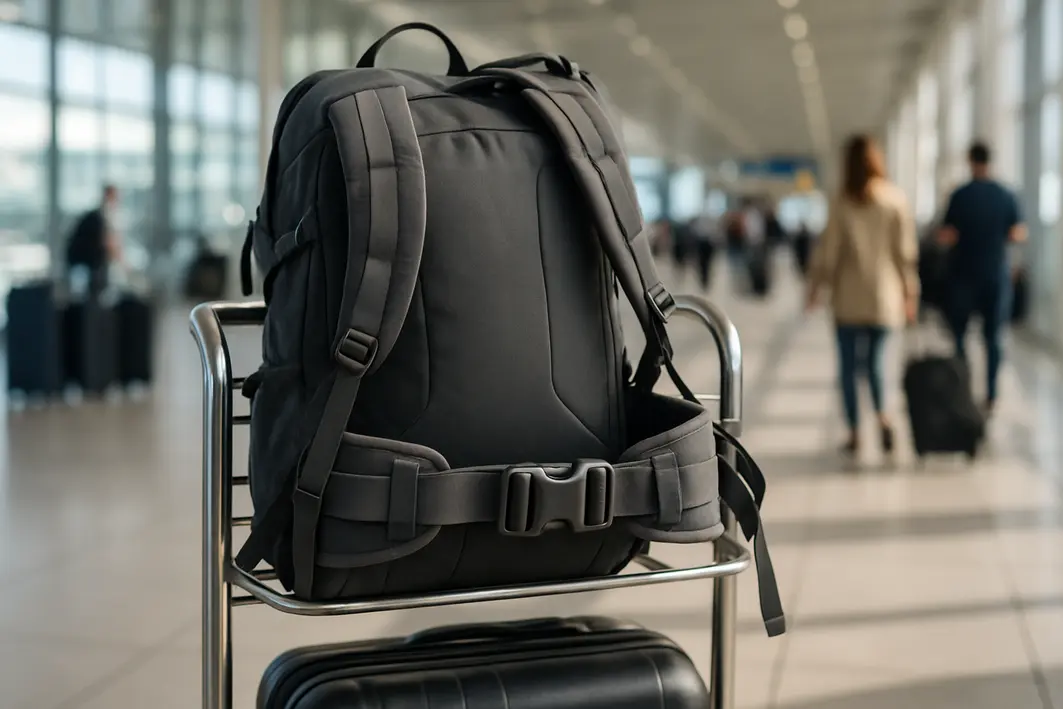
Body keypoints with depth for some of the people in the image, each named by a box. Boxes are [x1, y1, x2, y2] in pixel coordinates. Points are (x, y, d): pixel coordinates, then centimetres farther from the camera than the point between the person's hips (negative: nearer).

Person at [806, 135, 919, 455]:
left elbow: (828, 249, -6)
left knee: (849, 365, 8)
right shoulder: (895, 199, -2)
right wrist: (910, 293, 5)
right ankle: (882, 416, -10)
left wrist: (815, 288, 3)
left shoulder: (843, 203, -7)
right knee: (874, 361, 14)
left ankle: (854, 432, 6)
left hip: (850, 297, -2)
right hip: (885, 296, 2)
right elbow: (905, 250, -1)